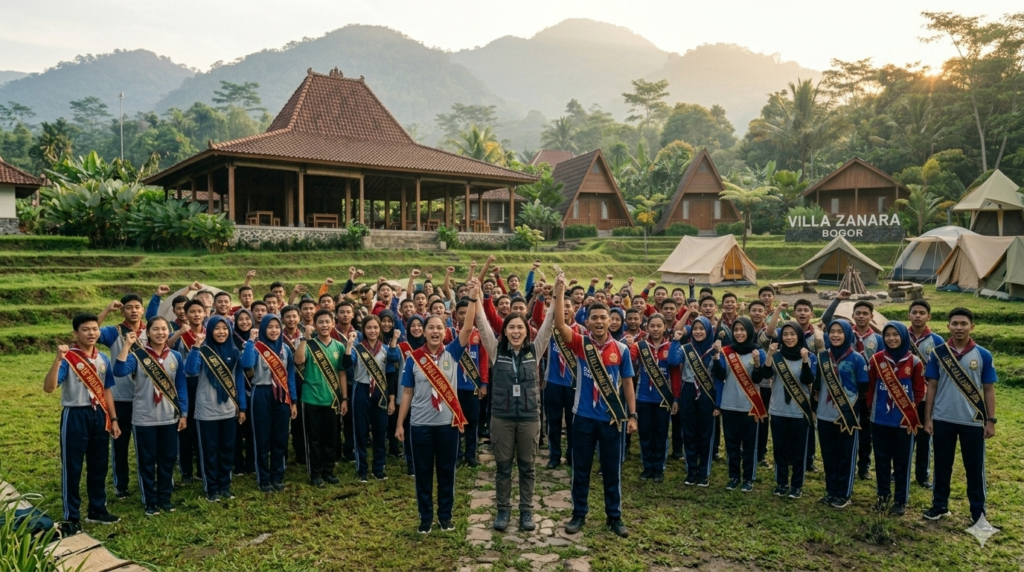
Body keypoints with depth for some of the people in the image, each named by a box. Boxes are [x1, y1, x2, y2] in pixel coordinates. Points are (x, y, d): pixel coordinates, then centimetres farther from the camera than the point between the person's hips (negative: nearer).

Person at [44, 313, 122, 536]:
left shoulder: (103, 359, 6)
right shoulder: (68, 358, -12)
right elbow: (48, 387, -24)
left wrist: (113, 419, 12)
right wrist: (58, 360, -35)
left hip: (99, 415, 6)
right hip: (75, 416, -6)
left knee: (99, 465, 14)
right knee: (72, 467, 3)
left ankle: (97, 509, 28)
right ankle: (71, 517, 13)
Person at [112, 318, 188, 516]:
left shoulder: (176, 357, 3)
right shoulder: (138, 355, -6)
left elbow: (182, 386, 6)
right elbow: (119, 371, -25)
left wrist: (183, 413, 4)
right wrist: (127, 345, -26)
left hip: (169, 418, 3)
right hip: (144, 418, -3)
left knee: (168, 459, 10)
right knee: (147, 460, 6)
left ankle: (165, 497, 24)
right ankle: (150, 501, 18)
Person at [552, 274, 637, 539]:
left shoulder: (621, 349, -2)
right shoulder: (580, 344, -4)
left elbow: (627, 383, 4)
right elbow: (559, 324, -19)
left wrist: (632, 415, 2)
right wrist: (560, 292, -28)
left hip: (612, 418, 0)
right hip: (584, 417, 0)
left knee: (612, 470, 11)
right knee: (580, 469, 11)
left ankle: (614, 516, 24)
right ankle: (579, 514, 25)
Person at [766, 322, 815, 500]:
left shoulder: (809, 356, -2)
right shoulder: (777, 355, 2)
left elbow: (808, 380, -16)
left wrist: (805, 360, -30)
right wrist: (769, 355, -26)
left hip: (800, 411, -2)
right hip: (778, 410, 2)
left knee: (798, 449, 5)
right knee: (780, 449, 9)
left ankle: (797, 485, 16)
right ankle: (781, 483, 21)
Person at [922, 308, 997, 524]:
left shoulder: (983, 355, -2)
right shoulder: (938, 353, -1)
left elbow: (989, 389, 2)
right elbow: (932, 387, 2)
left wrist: (991, 420, -2)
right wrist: (927, 417, -1)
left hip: (973, 421, -1)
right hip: (943, 420, 1)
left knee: (974, 467, 8)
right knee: (942, 465, 11)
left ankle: (978, 511, 21)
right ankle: (940, 505, 23)